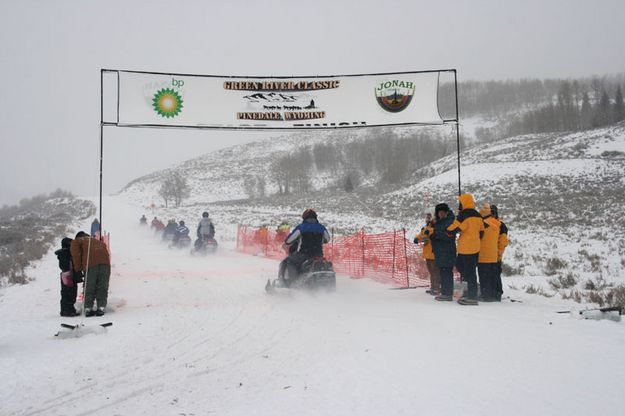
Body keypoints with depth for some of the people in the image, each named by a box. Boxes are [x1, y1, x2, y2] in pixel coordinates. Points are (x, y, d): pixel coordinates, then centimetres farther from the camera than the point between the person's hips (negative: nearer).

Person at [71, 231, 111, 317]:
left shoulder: (78, 240, 23)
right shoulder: (97, 241, 36)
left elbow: (74, 250, 4)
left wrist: (77, 269, 5)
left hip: (91, 263, -3)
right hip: (105, 262, 3)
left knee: (89, 288, 7)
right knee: (102, 287, 9)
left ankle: (88, 309, 6)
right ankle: (101, 308, 4)